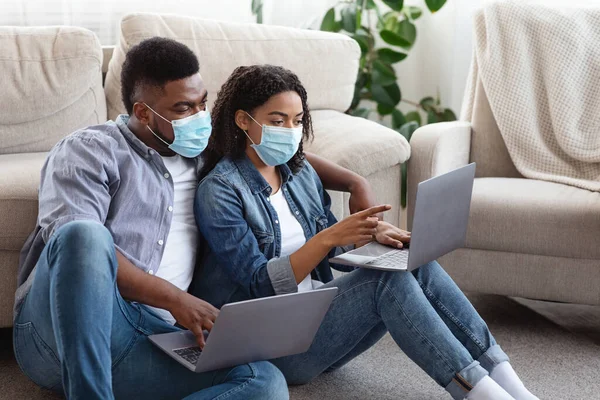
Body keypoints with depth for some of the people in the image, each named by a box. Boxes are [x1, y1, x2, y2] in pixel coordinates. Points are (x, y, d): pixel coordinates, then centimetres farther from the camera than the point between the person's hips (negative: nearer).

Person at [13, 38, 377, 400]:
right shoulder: (91, 150, 5)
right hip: (56, 328, -4)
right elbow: (75, 241, -12)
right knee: (85, 233, -38)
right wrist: (174, 298, -19)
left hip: (149, 339, 4)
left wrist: (354, 181, 23)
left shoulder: (204, 155, 23)